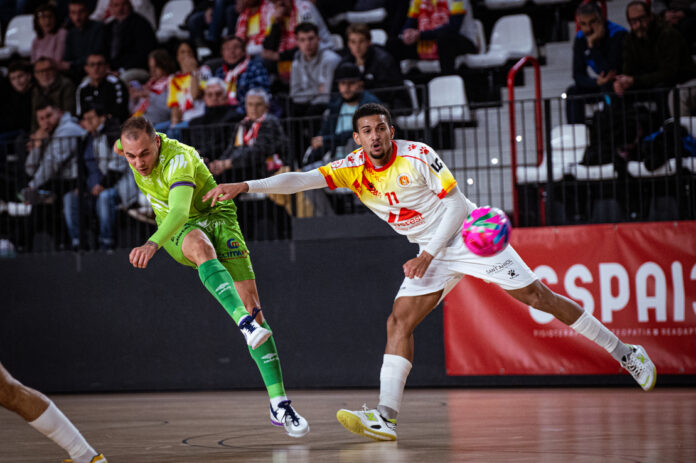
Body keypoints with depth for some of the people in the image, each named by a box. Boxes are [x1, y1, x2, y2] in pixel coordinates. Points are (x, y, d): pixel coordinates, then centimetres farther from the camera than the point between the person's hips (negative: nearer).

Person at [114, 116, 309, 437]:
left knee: (251, 302, -15)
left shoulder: (179, 159, -30)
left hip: (216, 216, -3)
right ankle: (245, 324, -61)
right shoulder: (131, 146, -11)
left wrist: (153, 244, -62)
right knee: (202, 247, -37)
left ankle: (279, 403, -12)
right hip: (178, 232, 3)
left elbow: (179, 211, -46)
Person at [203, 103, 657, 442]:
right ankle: (386, 418, -20)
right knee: (399, 322, -13)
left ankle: (626, 353, 7)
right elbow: (301, 179, -18)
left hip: (469, 235, -4)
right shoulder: (353, 167, -8)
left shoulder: (418, 155, -18)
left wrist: (429, 254, -20)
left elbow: (455, 202, -13)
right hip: (431, 253, 5)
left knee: (538, 296, -4)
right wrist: (245, 186, -31)